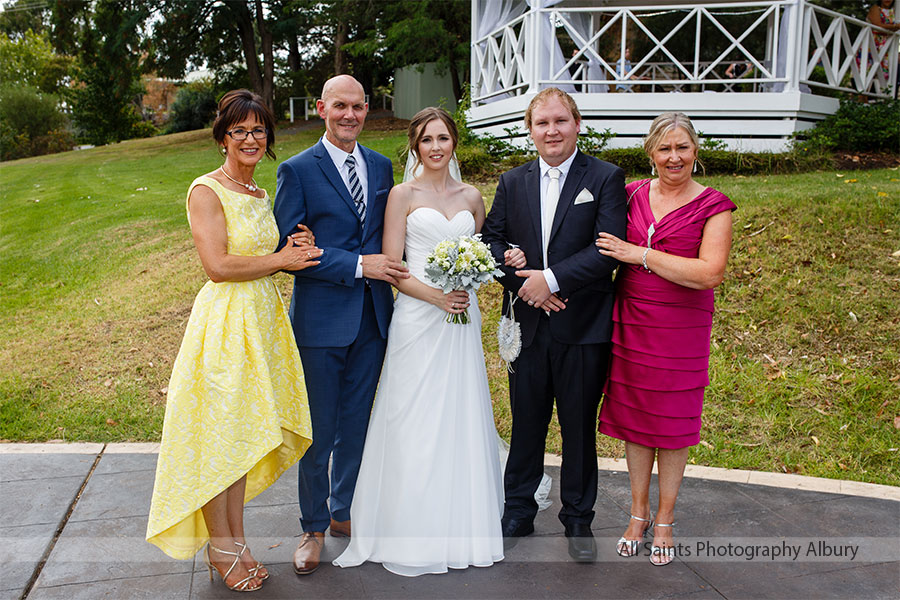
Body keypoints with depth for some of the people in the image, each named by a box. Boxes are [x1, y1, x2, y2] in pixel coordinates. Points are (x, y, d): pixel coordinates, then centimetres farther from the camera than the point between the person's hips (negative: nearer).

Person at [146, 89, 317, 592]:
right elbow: (218, 265, -17)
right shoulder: (206, 191, -9)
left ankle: (236, 540, 25)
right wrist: (280, 259, -10)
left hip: (263, 318, 7)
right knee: (218, 433, 2)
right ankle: (221, 548, 19)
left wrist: (296, 250, 2)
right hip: (225, 319, -7)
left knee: (244, 433, 13)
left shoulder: (260, 195, 15)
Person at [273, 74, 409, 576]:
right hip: (322, 321, -4)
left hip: (373, 318, 5)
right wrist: (358, 265, -17)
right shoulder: (297, 170, -6)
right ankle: (313, 527, 26)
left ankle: (344, 512, 36)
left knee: (357, 424, 16)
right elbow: (288, 248, -12)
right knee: (319, 431, 7)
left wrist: (389, 268, -3)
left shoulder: (382, 167, 10)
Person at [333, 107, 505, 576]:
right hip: (417, 319, -4)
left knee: (462, 420, 10)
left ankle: (463, 525, 27)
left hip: (463, 318, 4)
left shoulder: (471, 197, 11)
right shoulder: (403, 195, -1)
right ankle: (416, 533, 16)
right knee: (416, 423, 1)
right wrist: (435, 295, -18)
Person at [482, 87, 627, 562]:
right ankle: (517, 514, 32)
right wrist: (522, 280, -12)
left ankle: (578, 521, 30)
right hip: (527, 326, 3)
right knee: (526, 424, 14)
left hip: (583, 328, -2)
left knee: (580, 428, 11)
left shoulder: (606, 178, -3)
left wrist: (551, 278, -20)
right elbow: (491, 240, 4)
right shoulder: (512, 182, 9)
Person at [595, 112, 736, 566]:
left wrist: (640, 254, -20)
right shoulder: (631, 194, 5)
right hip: (630, 324, 3)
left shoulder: (713, 206, -6)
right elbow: (604, 248, 12)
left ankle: (664, 521, 28)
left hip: (681, 330, -3)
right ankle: (638, 512, 31)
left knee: (672, 423, 9)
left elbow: (710, 273, -18)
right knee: (633, 415, 11)